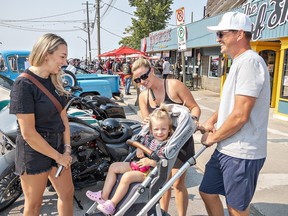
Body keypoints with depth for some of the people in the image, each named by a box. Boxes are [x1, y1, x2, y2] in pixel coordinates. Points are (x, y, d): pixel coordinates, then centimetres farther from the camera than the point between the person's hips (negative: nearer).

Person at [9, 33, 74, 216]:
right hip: (34, 150, -7)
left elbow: (63, 117, 5)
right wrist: (57, 156, -14)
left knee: (67, 193, 17)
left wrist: (67, 150, -3)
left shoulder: (54, 81, 4)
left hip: (57, 145, 7)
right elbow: (28, 133, -21)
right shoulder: (24, 84, -19)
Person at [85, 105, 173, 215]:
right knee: (113, 167, 9)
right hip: (140, 164, 9)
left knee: (127, 176, -30)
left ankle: (112, 204, -13)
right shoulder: (149, 138, 2)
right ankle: (104, 196, 7)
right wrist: (139, 150, -1)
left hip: (151, 172, -9)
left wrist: (150, 162, -29)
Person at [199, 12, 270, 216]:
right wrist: (211, 121, 7)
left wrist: (213, 138, -10)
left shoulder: (249, 61, -19)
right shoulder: (239, 62, 14)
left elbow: (240, 115, -24)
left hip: (241, 153, -9)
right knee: (208, 192, 20)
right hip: (226, 149, 10)